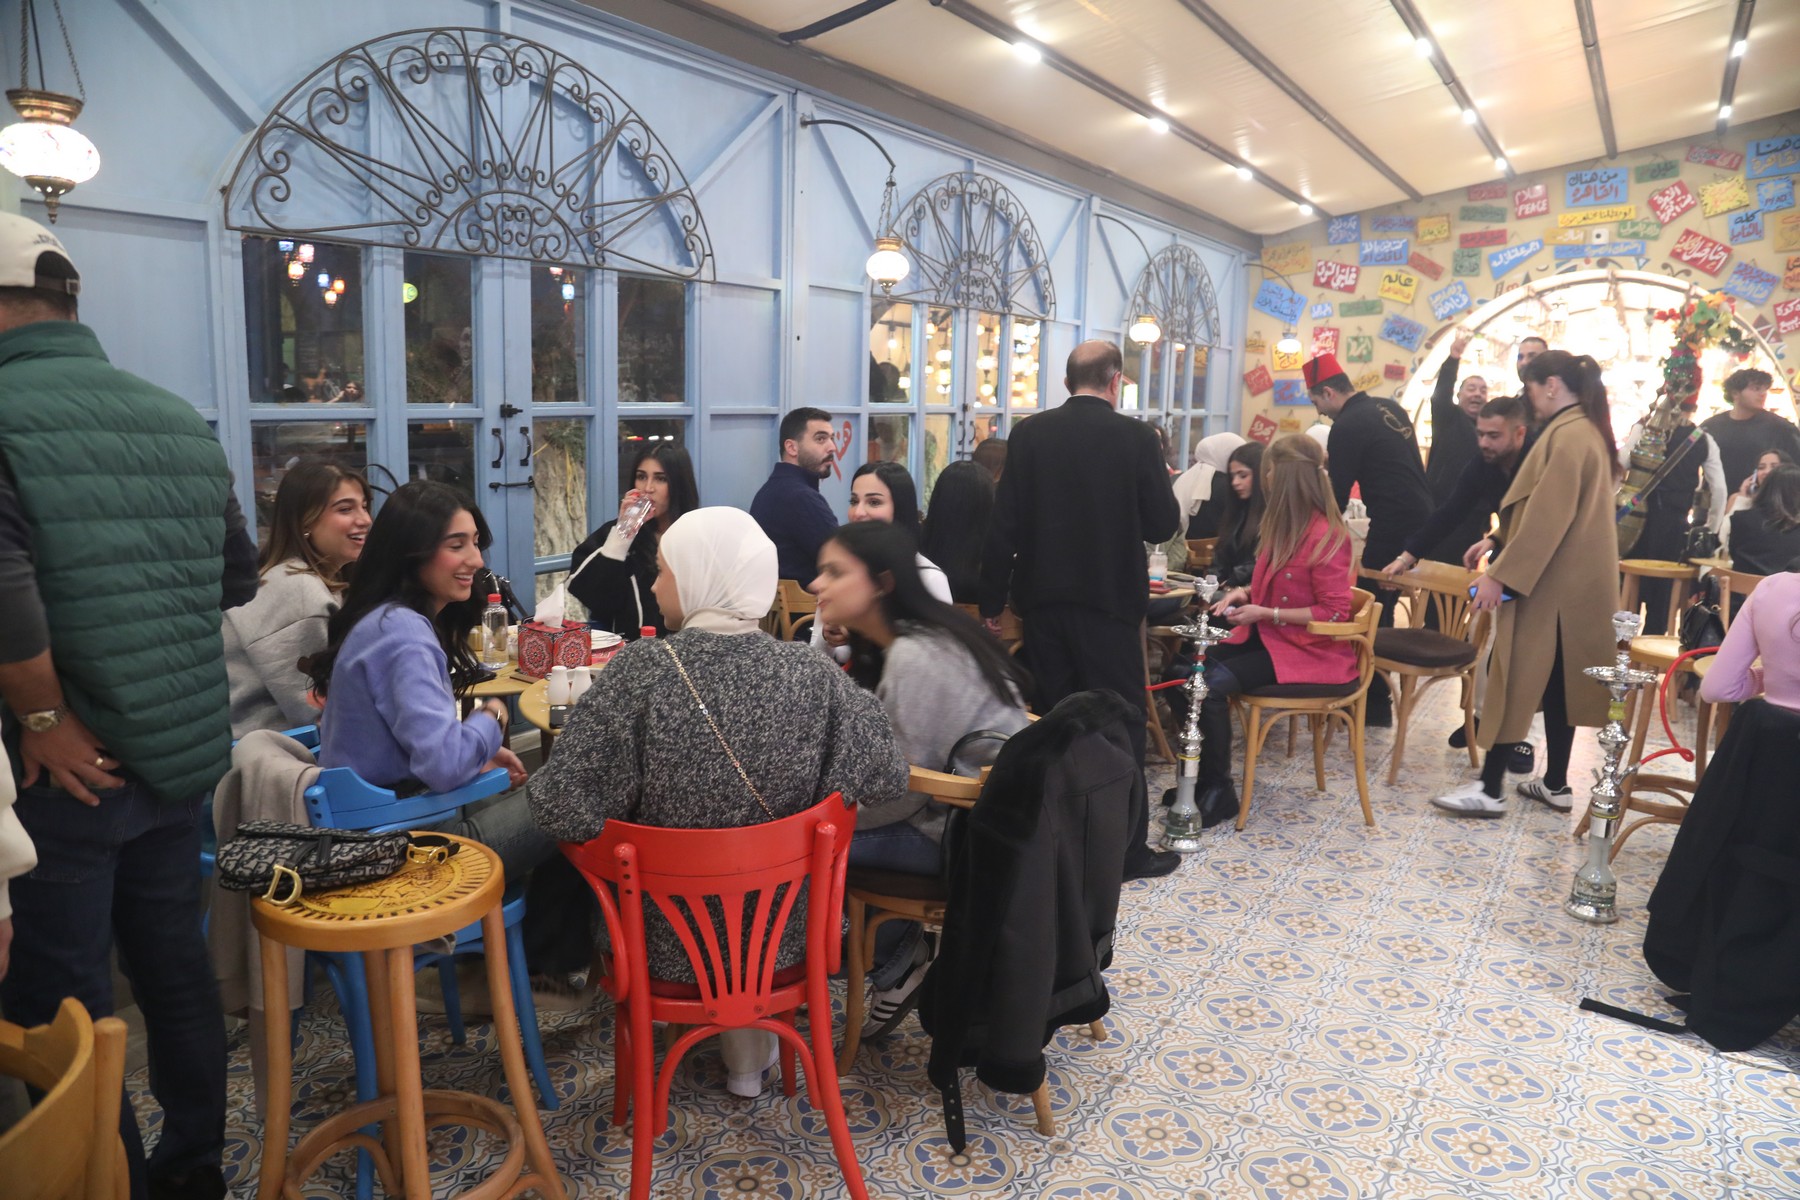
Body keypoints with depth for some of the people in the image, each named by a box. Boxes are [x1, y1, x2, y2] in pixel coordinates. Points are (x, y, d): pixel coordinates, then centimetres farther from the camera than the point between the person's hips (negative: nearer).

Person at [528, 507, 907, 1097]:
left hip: (666, 943, -1)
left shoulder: (639, 670, -24)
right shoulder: (813, 673, -17)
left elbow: (564, 809, -25)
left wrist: (537, 781, -1)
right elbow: (885, 782, -9)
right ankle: (750, 1054, 45)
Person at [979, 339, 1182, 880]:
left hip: (1043, 598, 3)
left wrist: (993, 601, 4)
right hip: (1110, 598, -3)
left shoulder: (1030, 434, -2)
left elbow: (1004, 524, -3)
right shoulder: (1134, 436, -8)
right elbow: (1164, 524, -6)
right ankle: (1125, 849, 14)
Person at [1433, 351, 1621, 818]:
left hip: (1548, 585, -10)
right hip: (1573, 583, 10)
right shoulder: (1589, 432, 14)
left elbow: (1546, 517, -23)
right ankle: (1555, 784, 19)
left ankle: (1490, 790, -1)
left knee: (1513, 680, -5)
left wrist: (1501, 575, -20)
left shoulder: (1566, 436, -17)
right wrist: (1501, 544, 19)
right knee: (1555, 682, 13)